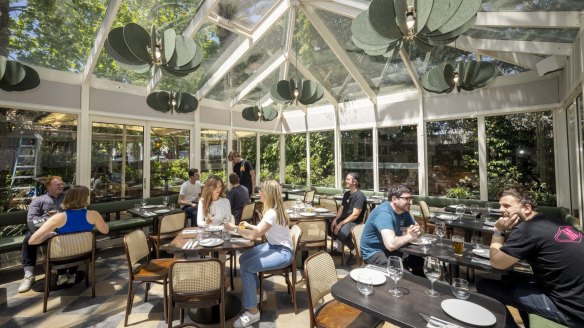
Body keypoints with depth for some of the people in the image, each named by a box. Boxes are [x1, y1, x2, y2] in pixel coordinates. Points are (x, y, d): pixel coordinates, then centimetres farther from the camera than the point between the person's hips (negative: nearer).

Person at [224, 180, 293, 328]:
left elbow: (253, 235, -29)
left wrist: (234, 228, -17)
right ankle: (253, 294, 26)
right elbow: (262, 230, 16)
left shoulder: (272, 213, -26)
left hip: (282, 252, -10)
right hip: (273, 245, 10)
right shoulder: (272, 209, 5)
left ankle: (252, 312, -3)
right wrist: (249, 225, 12)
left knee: (246, 267, -18)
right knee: (243, 258, 9)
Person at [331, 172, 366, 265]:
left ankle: (354, 250, -5)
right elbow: (341, 208, 16)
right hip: (344, 219, 9)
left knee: (341, 234, -34)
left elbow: (355, 215, -20)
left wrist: (340, 224, -22)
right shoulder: (347, 193, 11)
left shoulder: (359, 196, -15)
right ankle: (340, 246, 14)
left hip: (354, 222, -9)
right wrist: (335, 219, -1)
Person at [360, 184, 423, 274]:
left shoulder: (403, 210, 3)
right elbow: (391, 244, -37)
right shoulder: (384, 213, -27)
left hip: (393, 249, 9)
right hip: (374, 252, -8)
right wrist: (410, 236, -19)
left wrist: (415, 230, -15)